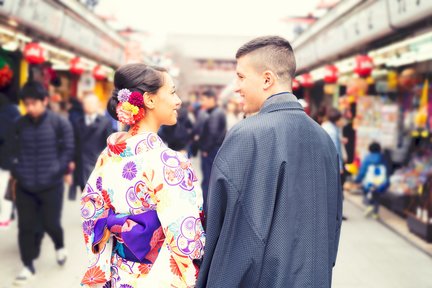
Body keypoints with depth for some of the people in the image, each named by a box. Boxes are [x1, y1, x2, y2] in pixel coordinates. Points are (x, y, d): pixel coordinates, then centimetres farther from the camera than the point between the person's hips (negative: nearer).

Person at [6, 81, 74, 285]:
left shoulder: (60, 123, -10)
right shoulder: (20, 124, 0)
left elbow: (68, 150, -5)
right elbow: (13, 150, 9)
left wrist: (57, 171, -10)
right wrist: (16, 171, -1)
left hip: (51, 185, -3)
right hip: (25, 186, 3)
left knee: (50, 223, 7)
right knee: (25, 226, 6)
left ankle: (60, 246, 40)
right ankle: (28, 266, 21)